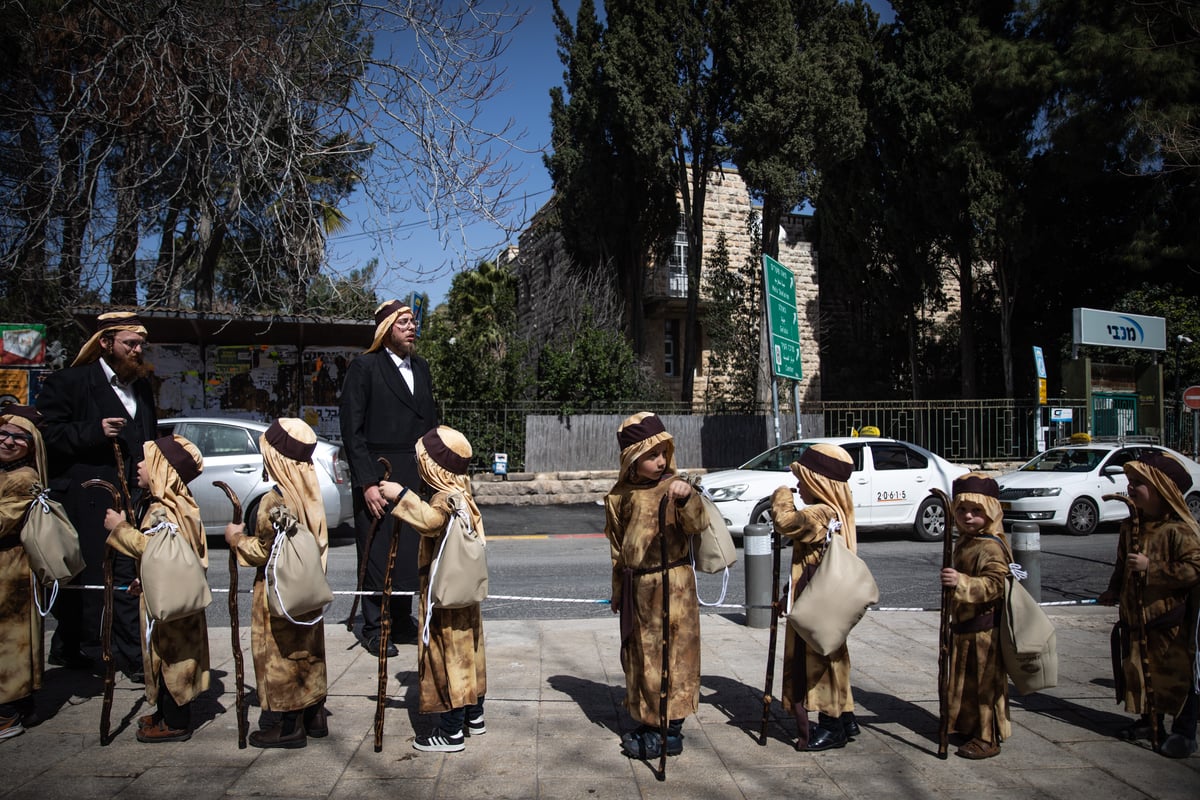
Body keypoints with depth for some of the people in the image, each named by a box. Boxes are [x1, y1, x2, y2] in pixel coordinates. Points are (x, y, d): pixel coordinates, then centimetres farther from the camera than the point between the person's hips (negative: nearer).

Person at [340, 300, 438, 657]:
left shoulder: (420, 367, 13)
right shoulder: (364, 367, -6)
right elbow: (352, 431, -9)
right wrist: (367, 483, -14)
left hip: (415, 478, 6)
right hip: (378, 477, -5)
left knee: (409, 553, 11)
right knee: (377, 555, 3)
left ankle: (402, 621, 25)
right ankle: (373, 628, 16)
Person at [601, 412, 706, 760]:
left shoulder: (674, 487, -8)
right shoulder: (620, 495, 5)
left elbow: (696, 525, -25)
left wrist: (688, 499, -44)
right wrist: (618, 591, 18)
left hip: (672, 585, -5)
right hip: (637, 587, 5)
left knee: (673, 653, 1)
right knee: (640, 655, 14)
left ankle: (671, 726, 13)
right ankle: (647, 722, 28)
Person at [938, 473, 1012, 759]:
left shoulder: (991, 547, -21)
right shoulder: (964, 541, 11)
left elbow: (994, 584, -34)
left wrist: (961, 583, -46)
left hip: (984, 628, -10)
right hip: (963, 626, 10)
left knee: (985, 682, 0)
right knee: (967, 681, 20)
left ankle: (987, 739, 9)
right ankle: (969, 727, 33)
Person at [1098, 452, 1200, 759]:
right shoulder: (1131, 526, 9)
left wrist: (1151, 567, -24)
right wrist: (1113, 590, 8)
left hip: (1170, 618, -7)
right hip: (1135, 616, 7)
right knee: (1139, 671, 14)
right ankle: (1149, 721, 30)